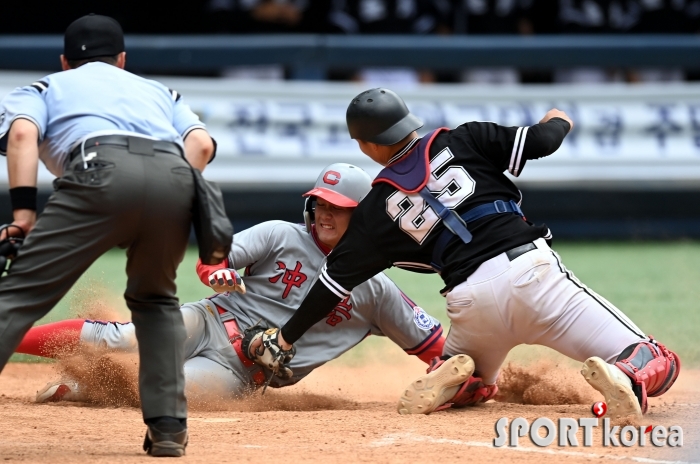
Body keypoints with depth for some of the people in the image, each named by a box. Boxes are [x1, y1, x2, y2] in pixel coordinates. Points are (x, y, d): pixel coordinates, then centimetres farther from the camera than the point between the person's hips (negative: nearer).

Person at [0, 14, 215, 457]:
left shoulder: (44, 88, 34)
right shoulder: (160, 91, 42)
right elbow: (201, 143, 21)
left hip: (101, 168, -3)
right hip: (177, 179, 3)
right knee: (155, 298, 28)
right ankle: (168, 425, 15)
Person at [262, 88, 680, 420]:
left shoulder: (379, 208, 13)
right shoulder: (461, 142, 9)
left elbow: (337, 280, 16)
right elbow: (539, 142, 4)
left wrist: (285, 339, 26)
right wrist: (558, 122, 28)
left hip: (472, 300, 1)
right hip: (531, 271, -1)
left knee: (474, 385, 35)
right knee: (658, 366, 0)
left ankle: (453, 377, -1)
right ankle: (629, 378, -37)